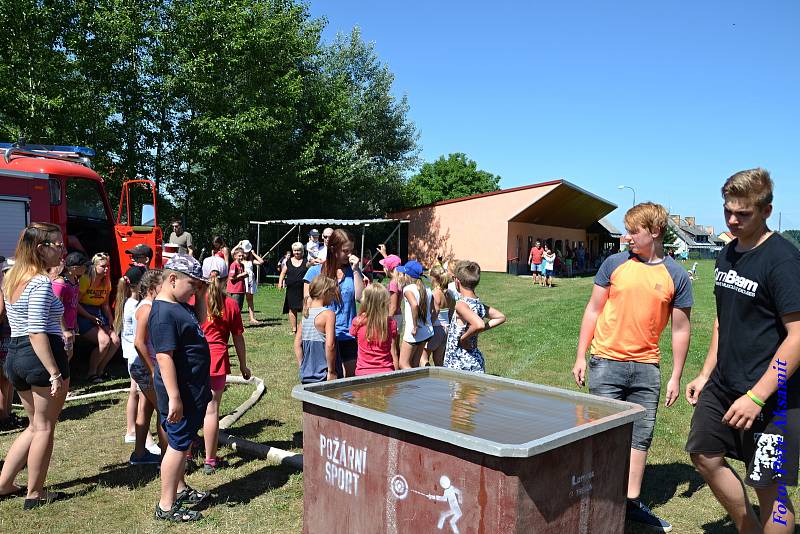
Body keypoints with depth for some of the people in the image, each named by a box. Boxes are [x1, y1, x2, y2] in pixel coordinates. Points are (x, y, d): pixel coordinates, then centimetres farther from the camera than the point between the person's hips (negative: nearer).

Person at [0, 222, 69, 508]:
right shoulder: (41, 283, -17)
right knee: (44, 428, 7)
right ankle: (35, 493, 18)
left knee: (35, 425, 22)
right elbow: (37, 332, -22)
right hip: (41, 357, -9)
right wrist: (55, 373, -22)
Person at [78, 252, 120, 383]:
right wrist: (90, 317, -18)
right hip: (84, 316, -7)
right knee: (104, 340, -23)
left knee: (115, 341, -10)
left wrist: (110, 319, 1)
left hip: (99, 315, 7)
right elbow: (76, 303, -15)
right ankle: (91, 373, -5)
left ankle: (100, 370, 7)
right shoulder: (85, 280, -13)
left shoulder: (106, 282, 10)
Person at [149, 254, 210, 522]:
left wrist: (201, 296, 9)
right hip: (181, 393, -10)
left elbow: (199, 319, 26)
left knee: (184, 441, 22)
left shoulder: (180, 306, 7)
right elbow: (164, 357, -27)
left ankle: (180, 488, 38)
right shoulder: (164, 313, -23)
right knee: (178, 444, 1)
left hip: (193, 391, 10)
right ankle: (166, 506, 14)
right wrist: (174, 397, -27)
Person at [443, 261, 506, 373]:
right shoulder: (479, 304, 6)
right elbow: (501, 317, 18)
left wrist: (463, 338, -18)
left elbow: (479, 325, -33)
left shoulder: (461, 304, -18)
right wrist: (484, 328, 10)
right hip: (476, 361, 8)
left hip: (460, 364, -8)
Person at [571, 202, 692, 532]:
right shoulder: (615, 264, -2)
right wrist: (580, 356, 0)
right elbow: (593, 310, 3)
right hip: (607, 363, -1)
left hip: (647, 368, 2)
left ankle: (632, 502, 25)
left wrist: (676, 377, 3)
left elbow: (680, 329, 4)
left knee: (641, 437, 11)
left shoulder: (676, 276, 0)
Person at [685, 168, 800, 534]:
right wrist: (706, 374, 14)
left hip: (769, 394, -8)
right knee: (704, 455, 16)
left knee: (769, 486, 3)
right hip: (724, 383, 8)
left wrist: (757, 397, -23)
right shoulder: (728, 253, 7)